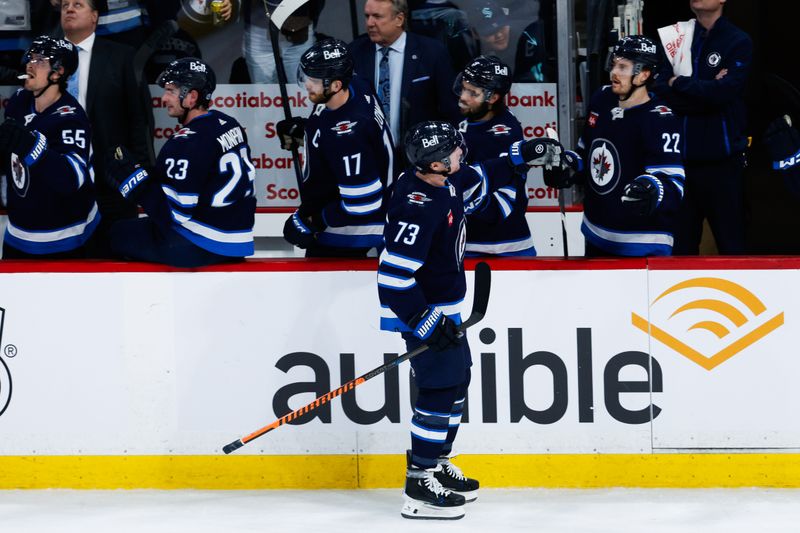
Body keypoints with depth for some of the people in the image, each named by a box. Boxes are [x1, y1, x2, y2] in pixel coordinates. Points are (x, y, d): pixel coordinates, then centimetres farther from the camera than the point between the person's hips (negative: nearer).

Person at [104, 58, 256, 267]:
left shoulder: (187, 143, -22)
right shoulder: (229, 124, 7)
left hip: (199, 247, -9)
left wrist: (133, 177, -15)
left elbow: (174, 213, -22)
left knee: (115, 235, 4)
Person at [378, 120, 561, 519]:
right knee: (440, 388, -10)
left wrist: (524, 156, 19)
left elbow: (481, 180, 23)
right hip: (422, 311, -10)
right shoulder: (417, 207, -30)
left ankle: (438, 464, 32)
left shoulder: (446, 181, -2)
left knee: (457, 378, 19)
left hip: (445, 305, 10)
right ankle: (420, 487, -6)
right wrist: (423, 322, -30)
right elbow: (393, 276, -31)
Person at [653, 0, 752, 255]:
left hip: (722, 159, -4)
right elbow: (662, 93, -2)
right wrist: (706, 90, -14)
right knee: (680, 244, 10)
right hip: (680, 157, 4)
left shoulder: (738, 42, -4)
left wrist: (679, 83, -5)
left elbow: (723, 91, -18)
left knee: (732, 243, 1)